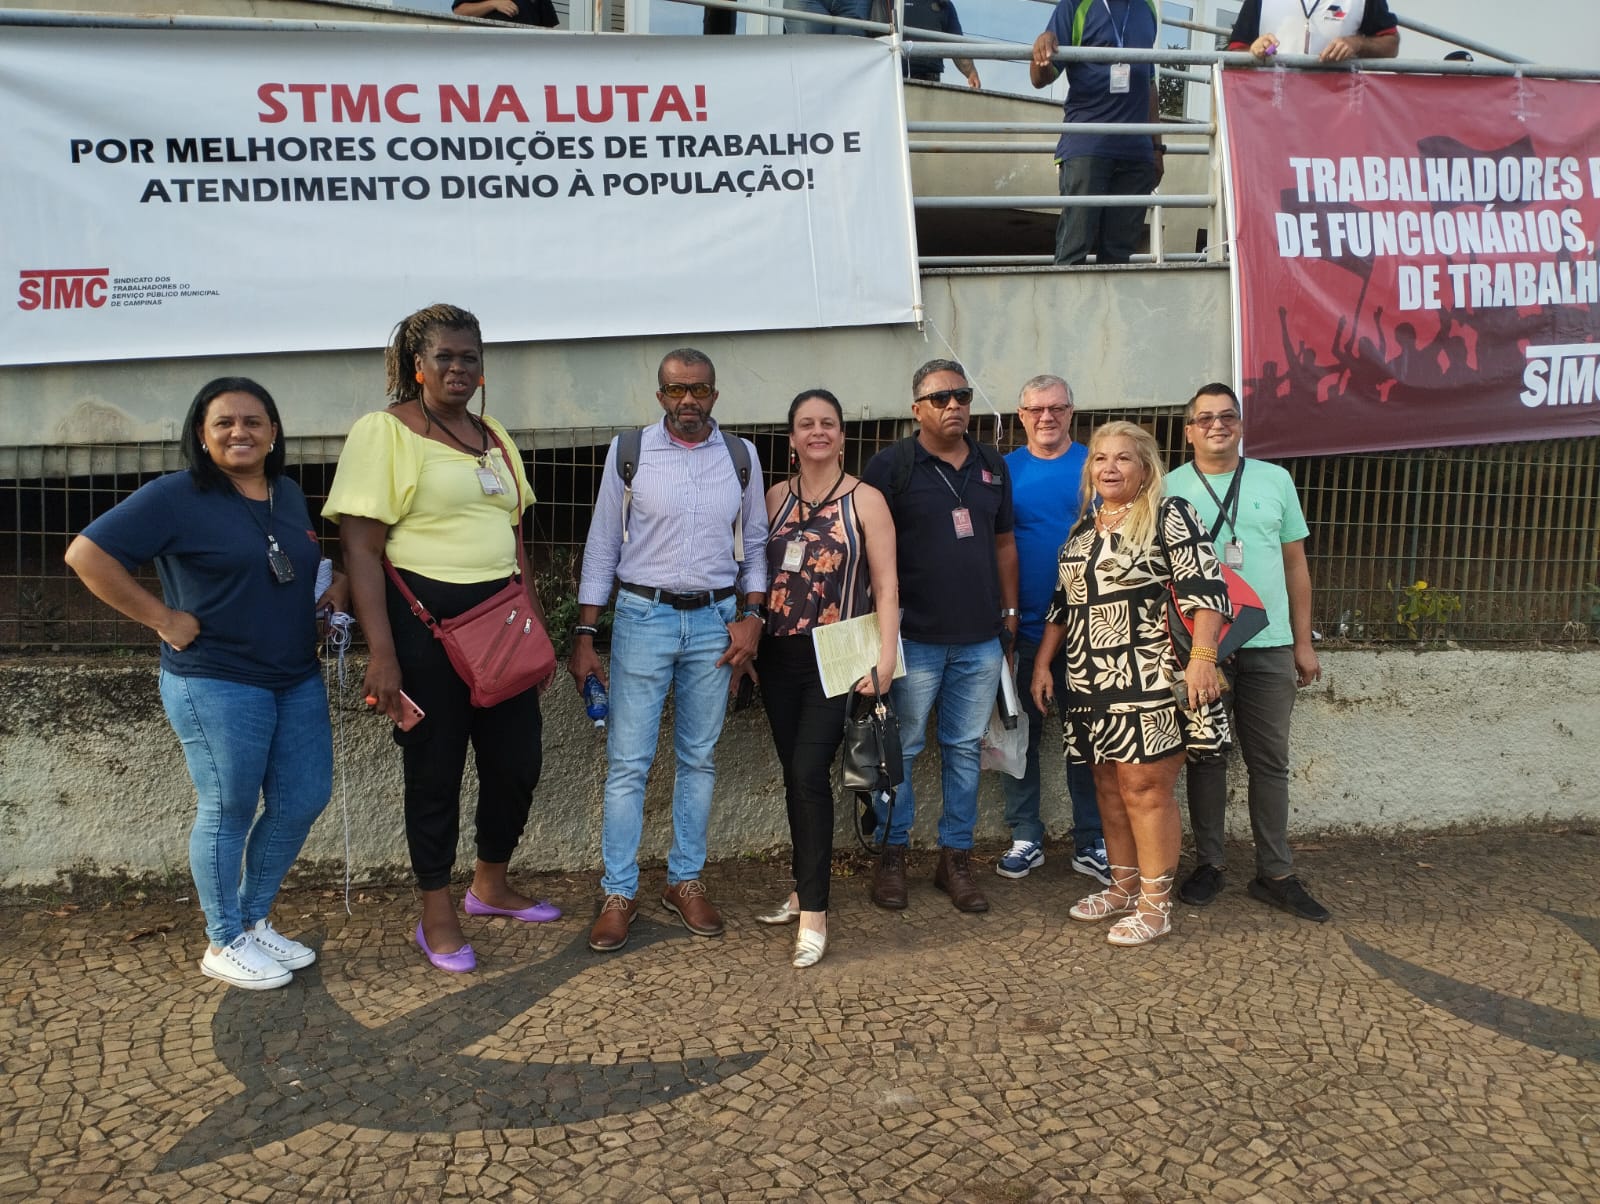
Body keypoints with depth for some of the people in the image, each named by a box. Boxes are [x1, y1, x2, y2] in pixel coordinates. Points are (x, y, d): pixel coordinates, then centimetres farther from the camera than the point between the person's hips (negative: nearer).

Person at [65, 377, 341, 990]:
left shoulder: (289, 495, 11)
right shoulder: (175, 497, -10)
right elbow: (86, 554, -14)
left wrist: (340, 583, 8)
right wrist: (163, 618, -15)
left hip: (298, 680, 7)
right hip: (216, 686, -7)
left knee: (303, 800, 10)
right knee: (228, 811, 3)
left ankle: (254, 919, 30)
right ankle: (224, 944, 21)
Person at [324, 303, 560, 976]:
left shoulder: (495, 438, 13)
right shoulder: (383, 432, -7)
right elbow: (361, 548, -12)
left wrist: (535, 622, 14)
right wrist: (381, 652, -18)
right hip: (424, 619, -6)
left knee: (517, 759, 11)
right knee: (435, 768, 5)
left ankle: (491, 885, 35)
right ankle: (437, 916, 23)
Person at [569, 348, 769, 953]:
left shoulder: (741, 456, 4)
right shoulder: (629, 452, -1)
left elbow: (754, 545, 10)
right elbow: (602, 547, 1)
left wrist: (752, 615, -2)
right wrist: (584, 635, -2)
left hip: (715, 620, 2)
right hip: (643, 615, -2)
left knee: (699, 759, 11)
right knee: (627, 762, -1)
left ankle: (685, 881, 24)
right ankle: (618, 893, 11)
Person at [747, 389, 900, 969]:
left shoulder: (864, 499, -3)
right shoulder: (777, 497, 9)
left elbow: (886, 584, -6)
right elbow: (758, 570, 12)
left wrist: (885, 658, -14)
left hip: (833, 658, -4)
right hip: (779, 654, 5)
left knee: (809, 773, -11)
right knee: (794, 774, 11)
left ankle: (813, 914, -4)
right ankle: (805, 888, 27)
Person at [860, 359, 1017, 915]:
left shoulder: (992, 466, 12)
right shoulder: (890, 465, -4)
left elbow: (1004, 543, 18)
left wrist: (1010, 611, 14)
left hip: (981, 639, 5)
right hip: (914, 636, -4)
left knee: (965, 749, 11)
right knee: (901, 748, 4)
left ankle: (956, 858, 22)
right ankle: (892, 854, 19)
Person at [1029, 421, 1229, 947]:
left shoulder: (1170, 516, -5)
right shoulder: (1083, 529, 16)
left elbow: (1205, 588, -13)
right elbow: (1062, 603, 21)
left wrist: (1202, 657, -22)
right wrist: (1042, 664, 17)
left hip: (1151, 682, -7)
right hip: (1093, 684, 7)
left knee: (1145, 787, -4)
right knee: (1109, 786, 12)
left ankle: (1155, 904, 7)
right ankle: (1123, 887, 26)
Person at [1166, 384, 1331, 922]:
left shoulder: (1275, 480, 6)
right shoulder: (1170, 489, 0)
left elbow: (1295, 564, 9)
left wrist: (1304, 642, 7)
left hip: (1269, 646, 2)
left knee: (1270, 760, 8)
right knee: (1206, 757, 8)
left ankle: (1275, 873, 17)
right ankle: (1208, 863, 21)